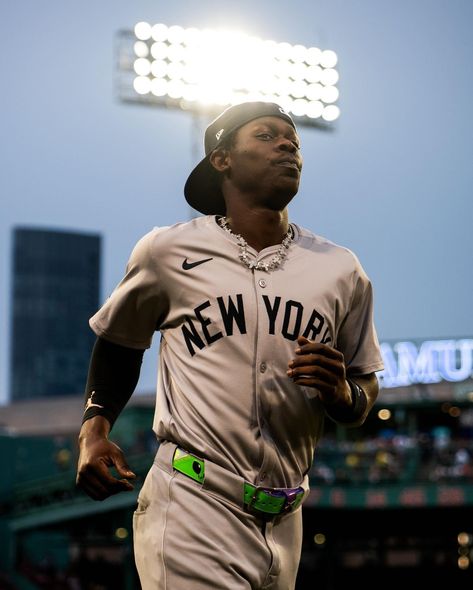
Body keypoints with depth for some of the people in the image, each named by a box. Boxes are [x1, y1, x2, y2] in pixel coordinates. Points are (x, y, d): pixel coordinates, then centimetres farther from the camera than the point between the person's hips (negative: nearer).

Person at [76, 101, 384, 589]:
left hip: (283, 521, 4)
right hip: (191, 505, -4)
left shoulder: (341, 270, 9)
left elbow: (363, 400, 15)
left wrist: (341, 392, -9)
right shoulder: (168, 251, 3)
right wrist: (94, 427, 2)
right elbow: (119, 342, 18)